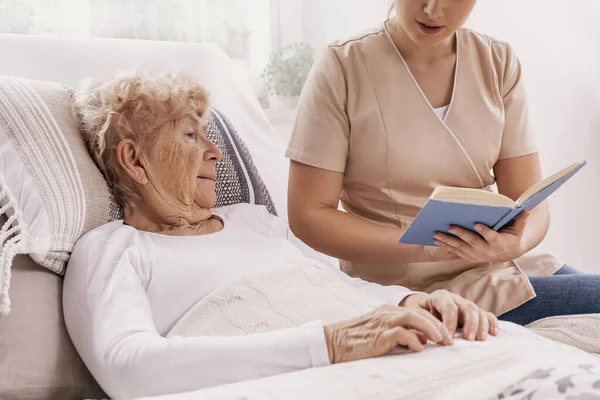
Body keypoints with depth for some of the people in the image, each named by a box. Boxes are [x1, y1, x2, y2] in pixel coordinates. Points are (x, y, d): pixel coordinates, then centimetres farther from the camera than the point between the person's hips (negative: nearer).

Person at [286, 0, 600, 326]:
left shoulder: (500, 63, 4)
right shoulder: (342, 68, -8)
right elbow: (308, 215, -9)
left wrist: (513, 244, -23)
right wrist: (429, 247, -22)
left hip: (502, 266, 5)